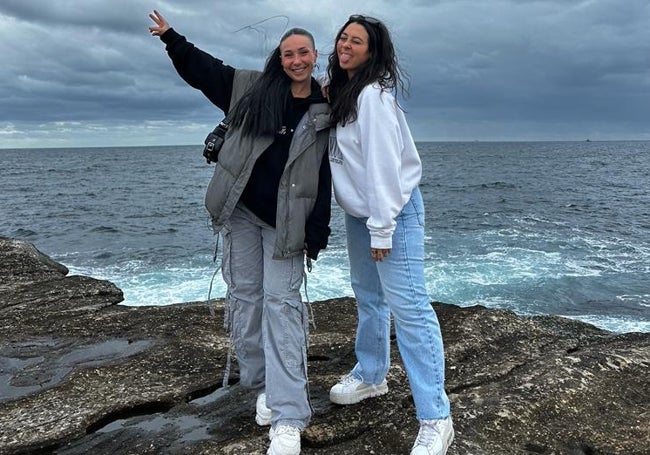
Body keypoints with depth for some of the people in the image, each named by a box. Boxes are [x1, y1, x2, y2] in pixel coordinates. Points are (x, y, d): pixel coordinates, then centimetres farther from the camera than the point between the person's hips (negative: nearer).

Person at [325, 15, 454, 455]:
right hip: (359, 212, 9)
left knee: (408, 306, -11)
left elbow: (382, 165, -21)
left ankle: (436, 420, -5)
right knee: (368, 296, 18)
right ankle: (371, 375, 36)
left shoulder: (374, 95, -16)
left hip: (393, 210, -9)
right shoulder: (340, 92, 12)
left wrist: (382, 229, -21)